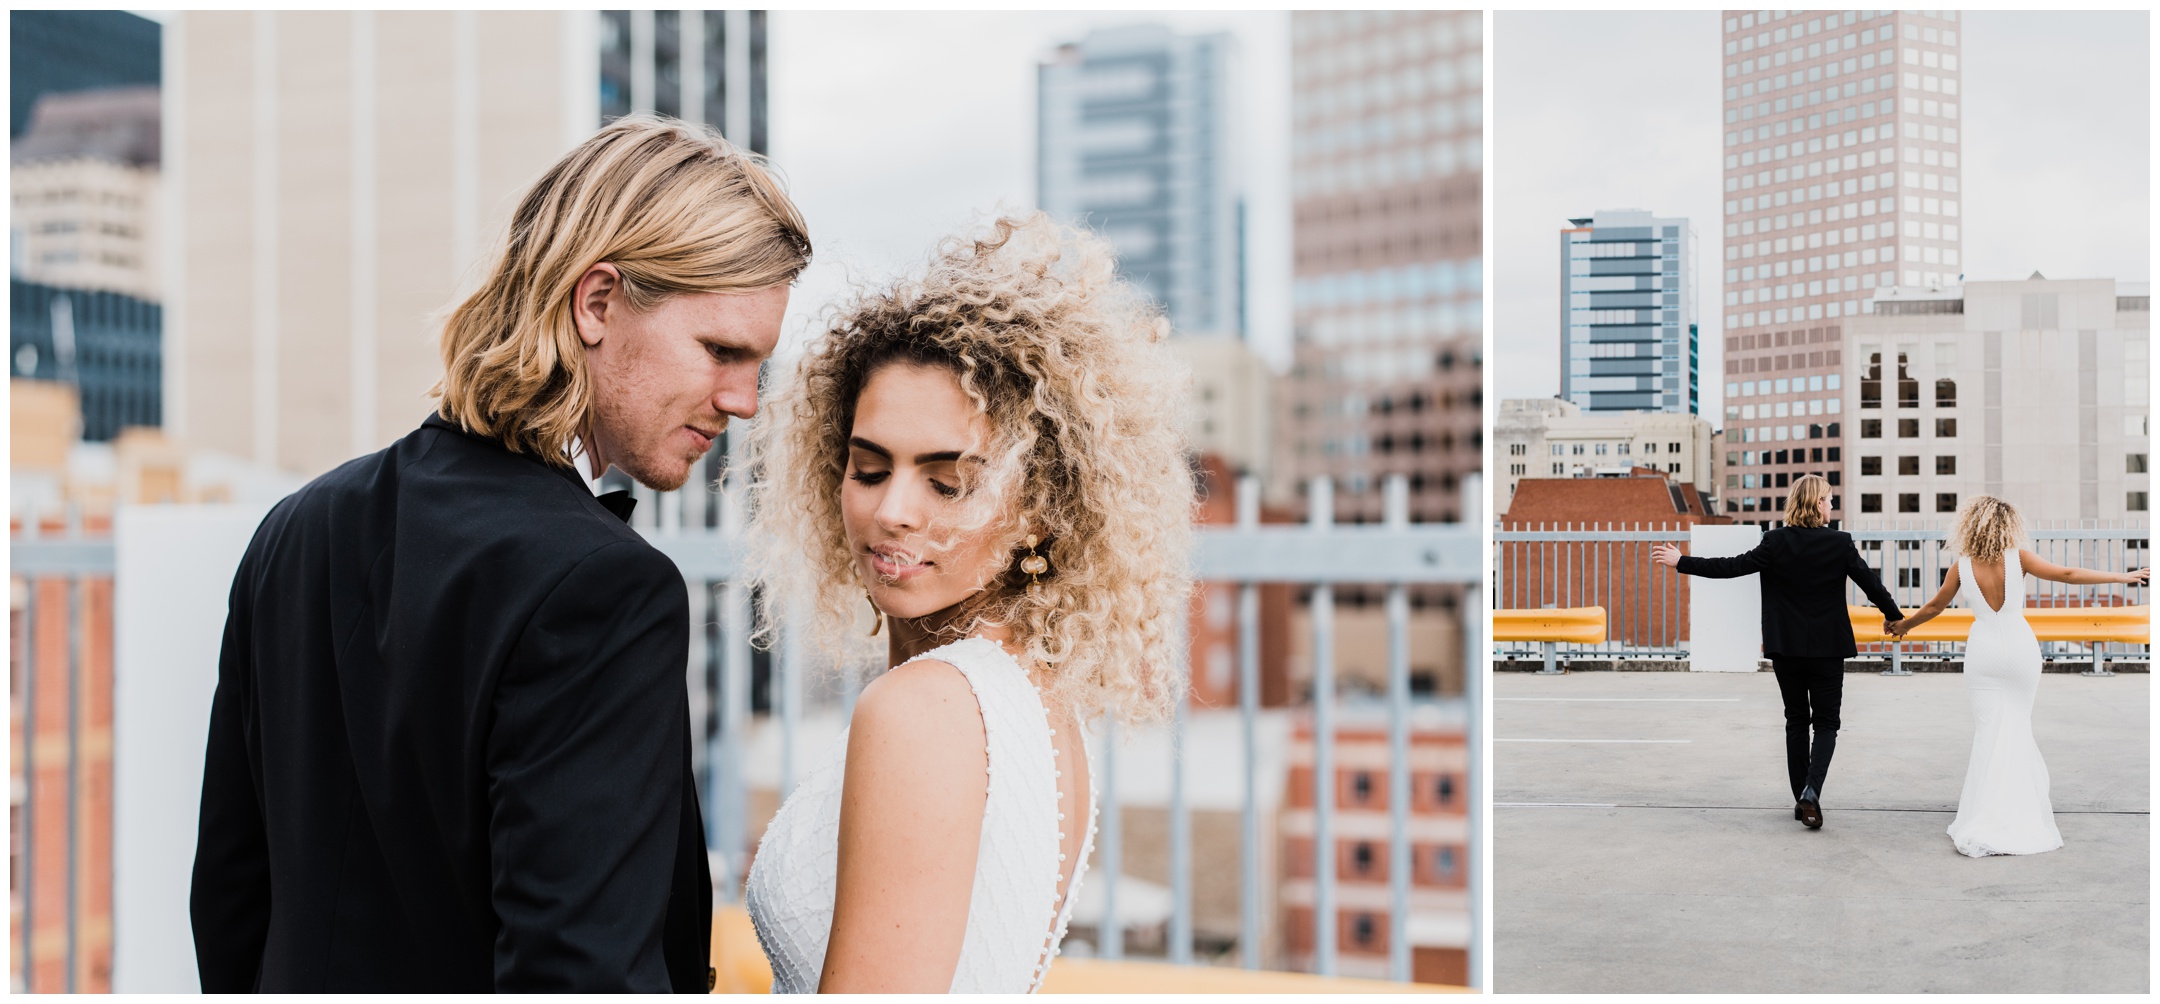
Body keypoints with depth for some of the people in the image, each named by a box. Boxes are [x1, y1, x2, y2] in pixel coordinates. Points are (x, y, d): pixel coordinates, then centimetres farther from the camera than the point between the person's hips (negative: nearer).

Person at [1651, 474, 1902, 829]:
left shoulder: (1776, 542, -8)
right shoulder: (1840, 543, -8)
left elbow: (1732, 567, -10)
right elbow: (1870, 581, 1)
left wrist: (1681, 563, -3)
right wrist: (1893, 615, 18)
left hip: (1786, 647, 1)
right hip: (1827, 648, -1)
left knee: (1796, 721, 14)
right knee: (1826, 722, 6)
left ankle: (1802, 799, 16)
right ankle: (1811, 790, -16)